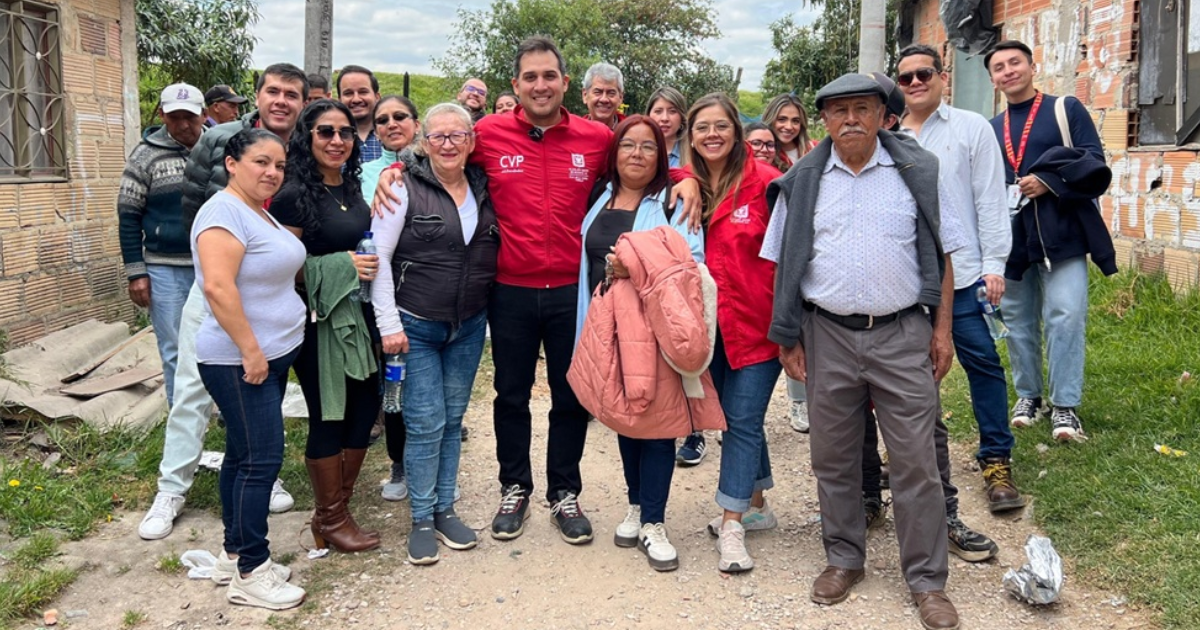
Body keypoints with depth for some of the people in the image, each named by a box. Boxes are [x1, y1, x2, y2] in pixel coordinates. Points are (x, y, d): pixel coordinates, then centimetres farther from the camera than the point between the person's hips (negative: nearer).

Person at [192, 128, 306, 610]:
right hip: (240, 360, -10)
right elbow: (218, 286, -26)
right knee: (261, 459, -6)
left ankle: (234, 553, 26)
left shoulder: (261, 211, 13)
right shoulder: (224, 212, -16)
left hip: (273, 354, 10)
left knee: (244, 455, 15)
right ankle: (250, 573, 4)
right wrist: (251, 350, -23)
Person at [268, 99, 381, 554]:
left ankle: (338, 508, 28)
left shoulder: (351, 188, 11)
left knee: (364, 409, 11)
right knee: (328, 417, 3)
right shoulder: (295, 195, -12)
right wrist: (341, 265, -19)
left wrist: (368, 262, 8)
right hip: (319, 320, -8)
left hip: (358, 314, 8)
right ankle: (330, 521, 20)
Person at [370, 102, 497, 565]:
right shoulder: (405, 188, -8)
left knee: (453, 420, 12)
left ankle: (445, 509, 24)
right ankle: (422, 519, 12)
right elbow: (379, 257, -10)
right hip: (416, 326, -4)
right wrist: (389, 324, -14)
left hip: (470, 326, 4)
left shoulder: (484, 189, 6)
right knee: (426, 423, -3)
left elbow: (495, 252, 16)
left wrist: (491, 308, 6)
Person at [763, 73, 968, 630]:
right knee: (834, 458, 11)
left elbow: (941, 255, 5)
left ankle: (926, 580, 14)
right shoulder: (802, 182, 5)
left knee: (916, 460, 1)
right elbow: (784, 266, 8)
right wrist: (787, 338, 3)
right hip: (827, 337, 2)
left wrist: (942, 328, 0)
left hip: (902, 334, -1)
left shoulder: (917, 171, 2)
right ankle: (843, 559, 29)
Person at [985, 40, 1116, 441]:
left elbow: (1094, 166, -4)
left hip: (1062, 237, -4)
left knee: (1066, 316, -10)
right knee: (1018, 322, 9)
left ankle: (1065, 405, -2)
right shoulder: (990, 130, 15)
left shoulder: (1066, 110, 4)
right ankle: (1028, 396, 23)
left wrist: (1048, 179, -16)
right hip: (1010, 241, 4)